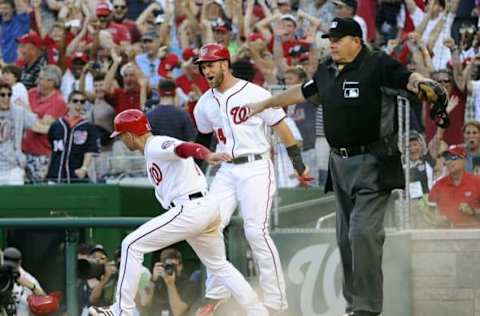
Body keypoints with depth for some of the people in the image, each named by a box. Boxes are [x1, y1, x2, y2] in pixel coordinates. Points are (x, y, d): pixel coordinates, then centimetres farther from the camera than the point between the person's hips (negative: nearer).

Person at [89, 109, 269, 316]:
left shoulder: (156, 147, -9)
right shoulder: (153, 151, 23)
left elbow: (184, 148, -29)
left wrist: (208, 155, -48)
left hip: (190, 210, -11)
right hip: (207, 206, 11)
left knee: (131, 245, -6)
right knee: (219, 265, 23)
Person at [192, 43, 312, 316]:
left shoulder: (254, 94, -7)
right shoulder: (205, 104, 10)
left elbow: (282, 128, -4)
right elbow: (203, 140, 24)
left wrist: (300, 166, -7)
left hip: (256, 169, -6)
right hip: (226, 171, 6)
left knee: (256, 231, -16)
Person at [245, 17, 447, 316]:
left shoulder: (377, 65, -11)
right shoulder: (327, 70, 11)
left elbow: (408, 78, -27)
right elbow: (302, 92, 28)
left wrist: (425, 85, -50)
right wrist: (264, 104, 38)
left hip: (373, 163, -8)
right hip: (340, 163, 8)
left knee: (363, 232, -15)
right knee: (346, 236, 11)